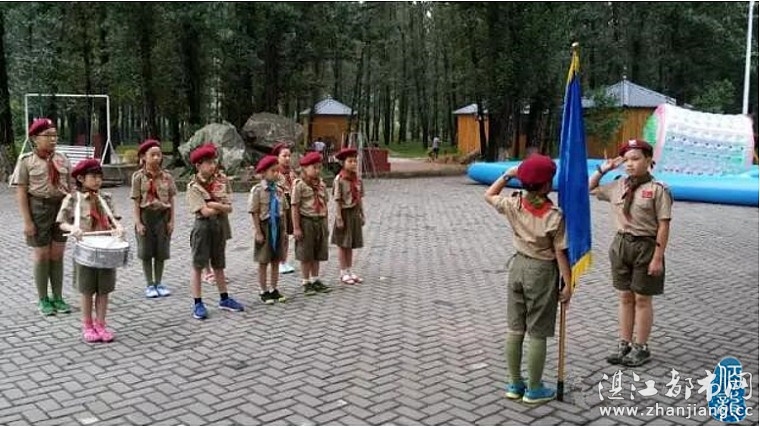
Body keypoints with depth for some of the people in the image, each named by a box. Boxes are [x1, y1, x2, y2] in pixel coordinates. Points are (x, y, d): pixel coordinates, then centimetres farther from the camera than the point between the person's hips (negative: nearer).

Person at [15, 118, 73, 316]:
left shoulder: (62, 159, 6)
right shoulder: (27, 161, -5)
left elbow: (71, 187, 8)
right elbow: (21, 192, -8)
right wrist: (27, 221, -14)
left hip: (61, 206, 3)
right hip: (39, 208, -3)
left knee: (57, 255, 9)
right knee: (42, 256, 6)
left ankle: (58, 297, 21)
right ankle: (43, 300, 19)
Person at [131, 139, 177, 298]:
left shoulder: (166, 176, 1)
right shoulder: (138, 176, -5)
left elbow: (171, 199, 3)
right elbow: (136, 201, -5)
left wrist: (171, 220, -2)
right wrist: (138, 222, -10)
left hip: (163, 215, 2)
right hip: (146, 215, -1)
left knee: (161, 252, 8)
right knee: (146, 253, 6)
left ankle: (159, 283, 21)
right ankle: (150, 285, 16)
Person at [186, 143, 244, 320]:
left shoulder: (221, 183, 2)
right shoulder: (194, 186, -10)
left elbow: (229, 208, -4)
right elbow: (205, 211, -18)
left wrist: (214, 205, -18)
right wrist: (221, 207, -7)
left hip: (220, 226, 4)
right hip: (203, 226, -4)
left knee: (218, 265, 15)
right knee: (198, 266, 2)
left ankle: (224, 299, 25)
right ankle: (198, 304, 9)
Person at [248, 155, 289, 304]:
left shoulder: (279, 189, 4)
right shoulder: (258, 190, -12)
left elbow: (283, 211, 10)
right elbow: (254, 212, -12)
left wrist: (284, 230, 8)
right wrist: (258, 232, -15)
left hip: (278, 226, 5)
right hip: (265, 226, -5)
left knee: (276, 261, 11)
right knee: (263, 262, 5)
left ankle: (273, 289, 23)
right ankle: (263, 291, 16)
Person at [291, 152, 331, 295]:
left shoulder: (321, 184, 6)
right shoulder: (299, 185, -12)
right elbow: (295, 207, -13)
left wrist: (325, 224, 12)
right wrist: (296, 228, -15)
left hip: (320, 221, 6)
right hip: (306, 221, -6)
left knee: (317, 254, 14)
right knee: (306, 256, 4)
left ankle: (315, 280, 26)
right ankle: (306, 283, 15)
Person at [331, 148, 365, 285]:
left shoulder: (357, 180, 4)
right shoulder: (339, 179, -13)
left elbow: (359, 199, 9)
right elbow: (337, 200, -15)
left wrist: (362, 215, 8)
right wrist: (339, 218, -18)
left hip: (355, 213, 6)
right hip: (345, 213, -6)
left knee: (351, 245, 14)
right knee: (343, 245, 4)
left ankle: (350, 271, 23)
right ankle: (344, 273, 12)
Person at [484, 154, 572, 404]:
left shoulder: (513, 205, -6)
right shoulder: (554, 216, -17)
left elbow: (489, 196, 14)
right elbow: (560, 254, -14)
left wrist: (507, 175, 13)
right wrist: (567, 285, -6)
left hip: (518, 266, 5)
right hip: (542, 272, -5)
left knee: (515, 329, 13)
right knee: (537, 333, 5)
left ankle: (515, 384, 24)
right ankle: (534, 390, 15)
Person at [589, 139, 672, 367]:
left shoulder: (657, 189, -11)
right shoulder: (618, 186, 5)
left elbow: (664, 226, -12)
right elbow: (590, 189, 19)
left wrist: (658, 257, -16)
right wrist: (603, 169, 6)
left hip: (645, 247, -5)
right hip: (621, 244, 5)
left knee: (642, 299, 6)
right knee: (625, 297, 13)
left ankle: (641, 348, 19)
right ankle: (624, 344, 24)